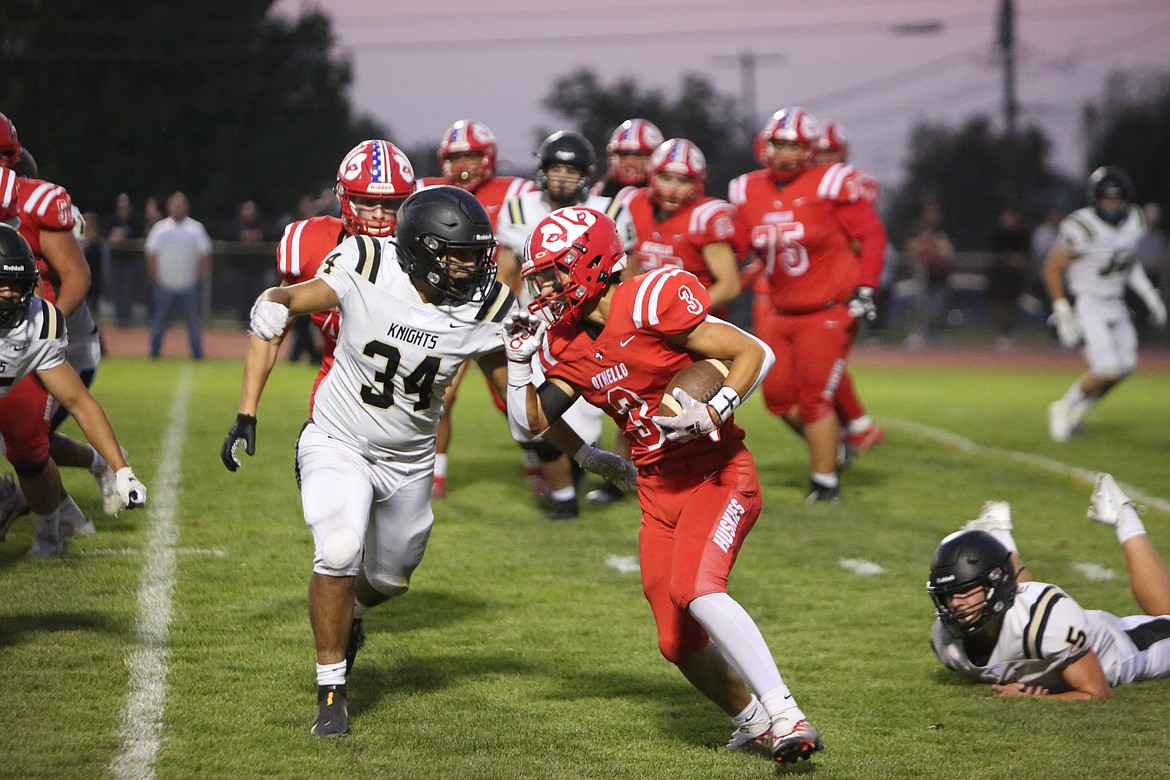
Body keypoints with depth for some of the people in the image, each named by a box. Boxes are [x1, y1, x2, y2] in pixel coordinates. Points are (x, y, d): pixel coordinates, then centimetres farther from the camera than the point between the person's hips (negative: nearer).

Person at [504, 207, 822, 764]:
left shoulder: (650, 304, -17)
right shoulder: (567, 345, 6)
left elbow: (756, 353, -16)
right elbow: (529, 423, 11)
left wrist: (712, 415, -27)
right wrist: (519, 359, 0)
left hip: (718, 474, -7)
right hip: (660, 491, 7)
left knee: (695, 589, -30)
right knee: (680, 643, 4)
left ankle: (785, 715, -24)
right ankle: (752, 719, 29)